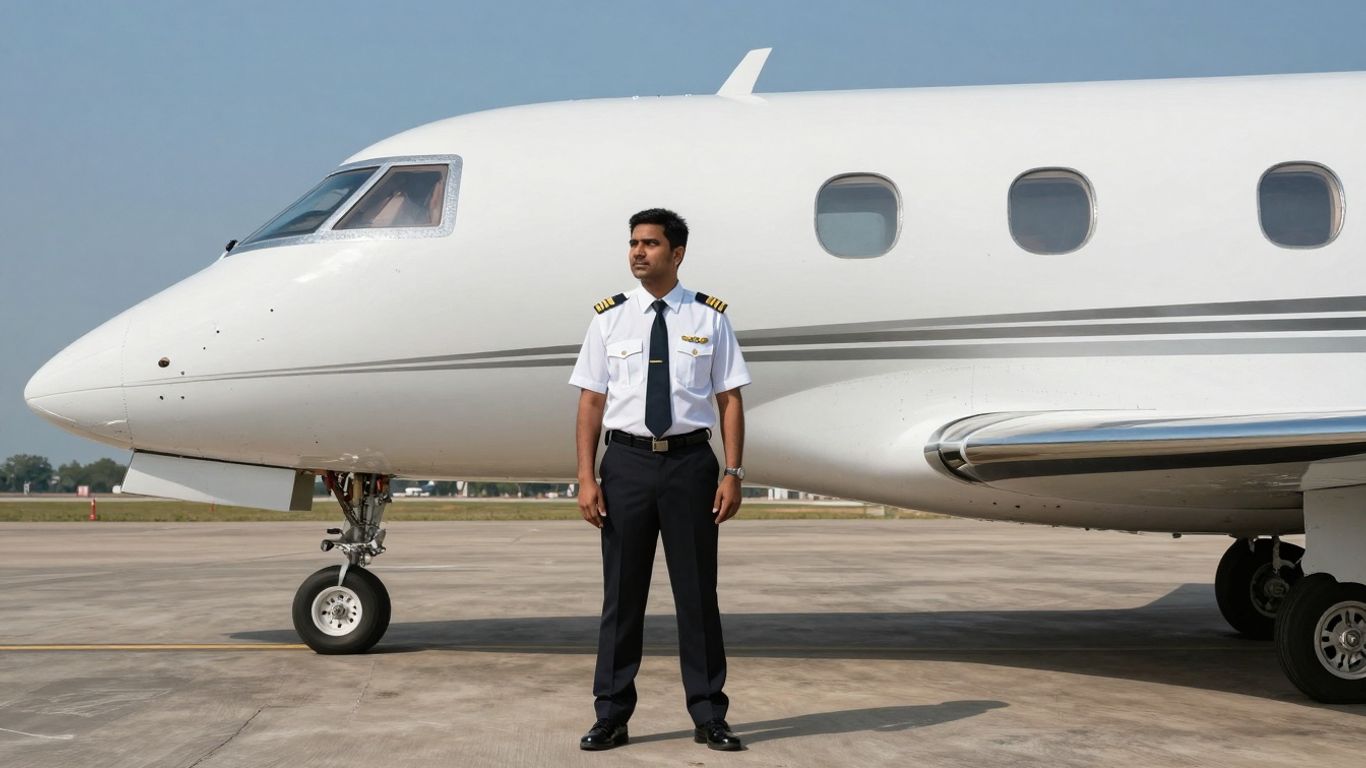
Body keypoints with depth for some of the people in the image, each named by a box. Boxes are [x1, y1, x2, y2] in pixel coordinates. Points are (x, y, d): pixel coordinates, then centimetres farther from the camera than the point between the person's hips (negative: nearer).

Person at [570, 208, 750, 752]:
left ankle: (709, 717, 18)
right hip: (627, 462, 1)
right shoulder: (610, 318, 5)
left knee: (697, 591, 6)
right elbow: (591, 402, 3)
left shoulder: (709, 318, 3)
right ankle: (611, 717, 18)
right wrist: (586, 478, -4)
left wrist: (733, 473, -7)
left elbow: (729, 399, 1)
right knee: (622, 592, 7)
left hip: (690, 461, -1)